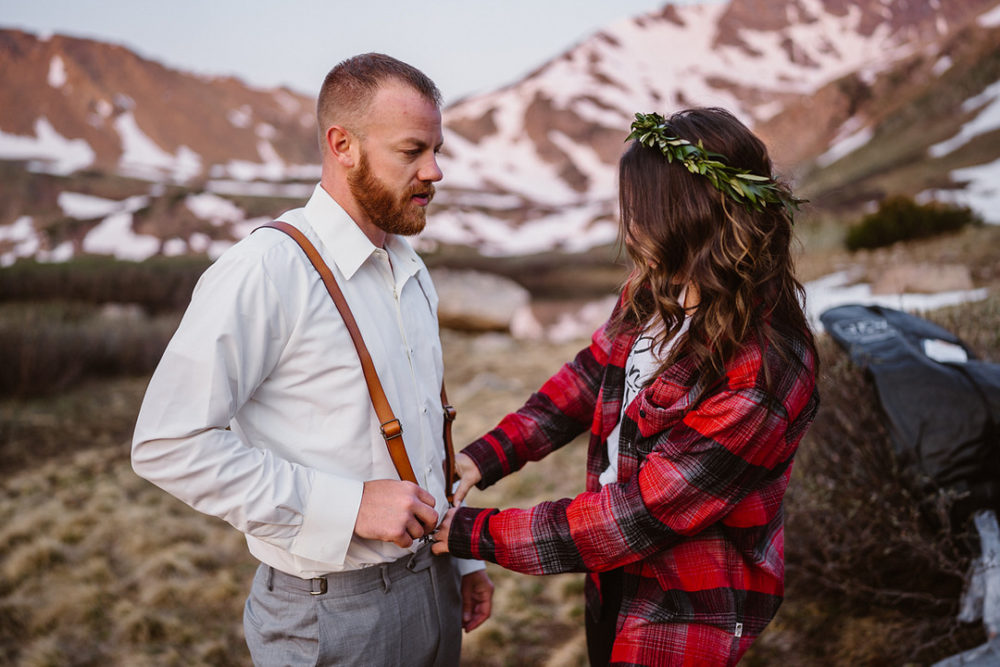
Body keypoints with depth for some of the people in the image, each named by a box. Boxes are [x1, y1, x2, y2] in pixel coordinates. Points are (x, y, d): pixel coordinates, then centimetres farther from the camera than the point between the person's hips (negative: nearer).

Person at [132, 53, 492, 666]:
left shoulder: (412, 272, 9)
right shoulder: (265, 271, -17)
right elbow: (168, 445, -21)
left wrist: (463, 556, 14)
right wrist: (348, 506, -23)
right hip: (332, 612, -7)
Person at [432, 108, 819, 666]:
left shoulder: (757, 381, -31)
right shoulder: (655, 292, -8)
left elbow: (641, 514, -28)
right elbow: (591, 374, 6)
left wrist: (478, 535, -22)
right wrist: (486, 456, -6)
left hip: (683, 620, -7)